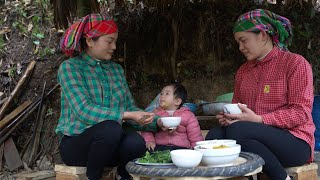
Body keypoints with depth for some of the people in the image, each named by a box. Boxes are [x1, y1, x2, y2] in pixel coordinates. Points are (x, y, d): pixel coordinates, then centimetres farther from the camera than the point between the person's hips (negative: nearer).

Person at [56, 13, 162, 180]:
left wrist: (156, 123, -5)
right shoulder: (69, 67, -6)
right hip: (75, 144, -3)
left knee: (136, 142, -30)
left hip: (110, 142, 3)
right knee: (111, 128, -35)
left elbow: (130, 108, 11)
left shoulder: (116, 69, 14)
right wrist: (125, 115, -25)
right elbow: (84, 111, -18)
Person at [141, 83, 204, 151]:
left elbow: (196, 137, 7)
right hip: (159, 147, 2)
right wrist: (149, 141, -5)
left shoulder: (188, 115, 9)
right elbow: (147, 130, 14)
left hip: (181, 148, -2)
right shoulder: (156, 113, 16)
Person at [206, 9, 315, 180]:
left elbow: (301, 112, -10)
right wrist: (227, 116, -3)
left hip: (295, 142, -4)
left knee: (237, 130, -32)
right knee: (215, 134, -24)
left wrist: (258, 119, -19)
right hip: (257, 139, 5)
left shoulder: (295, 63, -1)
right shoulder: (243, 70, 18)